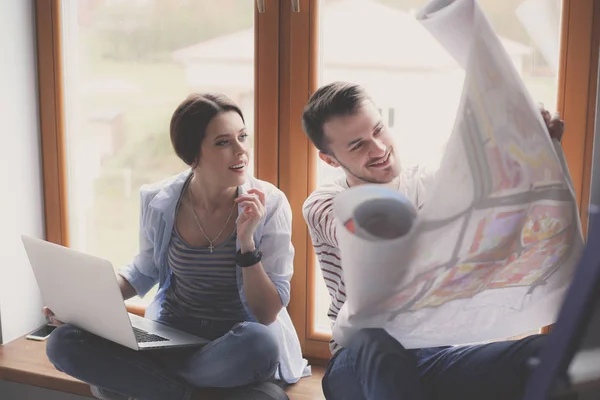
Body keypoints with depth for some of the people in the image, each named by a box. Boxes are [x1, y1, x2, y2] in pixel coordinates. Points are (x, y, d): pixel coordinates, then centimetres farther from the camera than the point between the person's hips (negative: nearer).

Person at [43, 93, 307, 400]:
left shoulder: (268, 203, -14)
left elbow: (267, 314, -14)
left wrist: (247, 243, -27)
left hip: (241, 344, -2)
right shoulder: (158, 202, -7)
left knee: (259, 343, -39)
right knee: (64, 343, -18)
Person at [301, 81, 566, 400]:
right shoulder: (322, 205, -2)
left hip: (436, 356, 3)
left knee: (545, 352, -25)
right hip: (362, 365, -2)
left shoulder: (432, 183, 8)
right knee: (374, 341, -39)